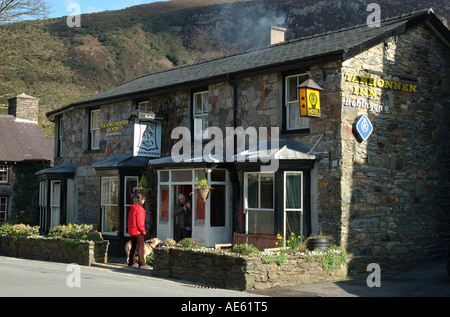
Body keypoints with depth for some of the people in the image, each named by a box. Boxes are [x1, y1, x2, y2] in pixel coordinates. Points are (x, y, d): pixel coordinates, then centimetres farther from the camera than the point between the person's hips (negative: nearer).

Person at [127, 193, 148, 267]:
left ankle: (131, 262, 19)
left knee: (133, 247, 15)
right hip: (138, 231, -8)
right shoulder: (139, 208, -15)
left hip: (132, 230, 8)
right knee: (141, 247, -4)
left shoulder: (132, 208, 11)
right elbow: (139, 221, -18)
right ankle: (142, 263, -6)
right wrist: (143, 230, -10)